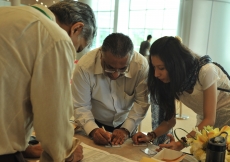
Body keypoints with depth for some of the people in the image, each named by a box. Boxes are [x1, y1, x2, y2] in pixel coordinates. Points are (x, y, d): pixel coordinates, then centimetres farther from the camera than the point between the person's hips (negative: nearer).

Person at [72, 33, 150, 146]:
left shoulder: (141, 65, -26)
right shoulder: (84, 66, -28)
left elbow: (142, 102, -16)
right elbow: (80, 107, -20)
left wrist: (126, 129, -25)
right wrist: (93, 130, -34)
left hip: (125, 122, 1)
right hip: (94, 122, 0)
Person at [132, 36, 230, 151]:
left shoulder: (205, 71, -29)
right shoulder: (171, 80, -12)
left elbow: (210, 120, -29)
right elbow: (170, 120, -10)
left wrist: (182, 143, -41)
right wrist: (151, 136, -26)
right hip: (205, 125, 5)